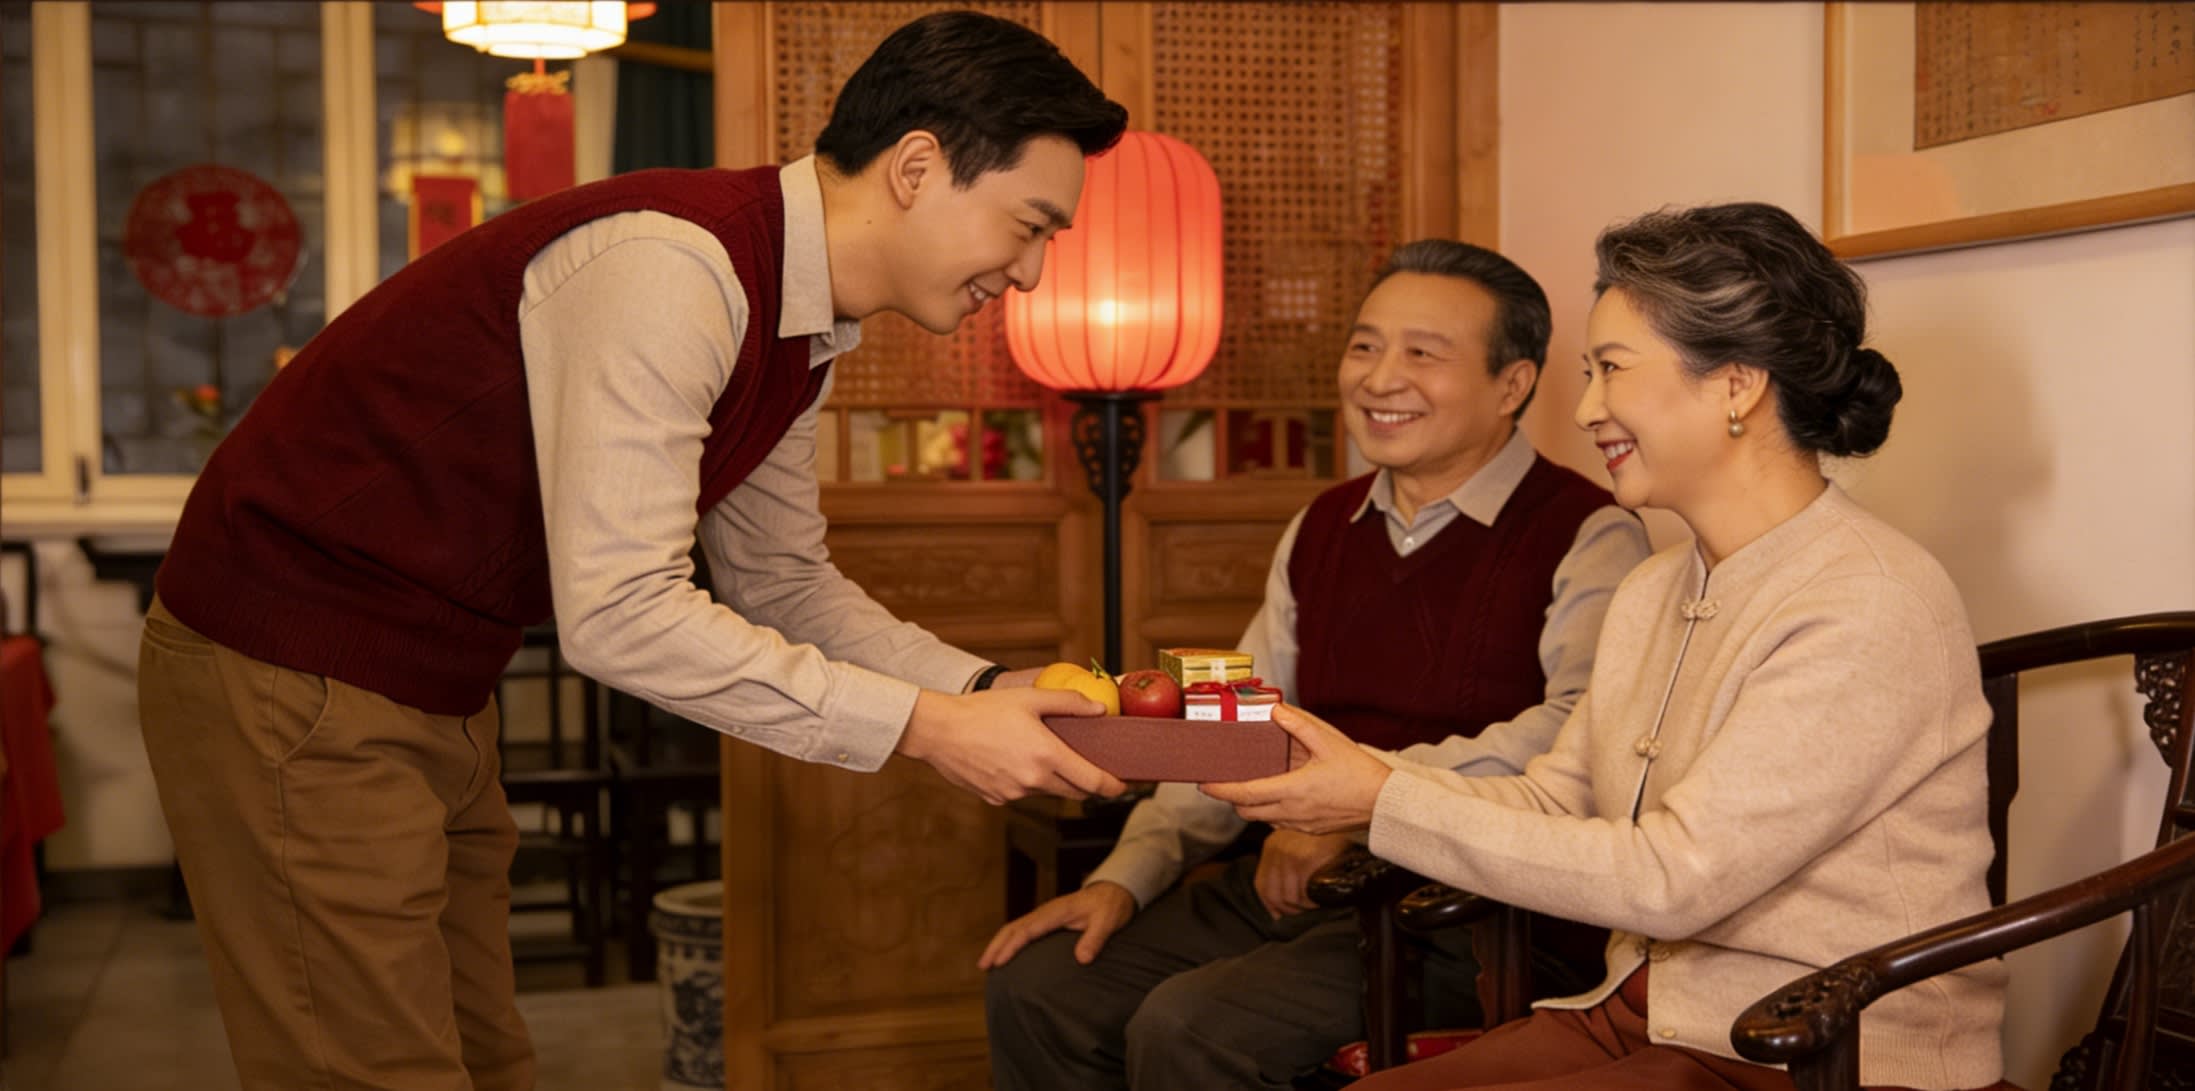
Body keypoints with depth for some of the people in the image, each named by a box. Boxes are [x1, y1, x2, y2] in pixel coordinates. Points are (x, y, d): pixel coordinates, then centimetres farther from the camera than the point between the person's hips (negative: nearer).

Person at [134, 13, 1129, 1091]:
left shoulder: (797, 330, 5)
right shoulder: (671, 270, -27)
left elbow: (780, 581, 13)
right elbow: (616, 615, -31)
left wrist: (988, 691, 0)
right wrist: (923, 726, -25)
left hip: (435, 695, 10)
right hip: (294, 679, -9)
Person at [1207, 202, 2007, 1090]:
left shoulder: (1870, 610, -18)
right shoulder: (1655, 592, 11)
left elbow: (1670, 878, -22)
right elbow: (1549, 805, 10)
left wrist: (1384, 801, -19)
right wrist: (1341, 765, -3)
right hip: (1643, 1017, 8)